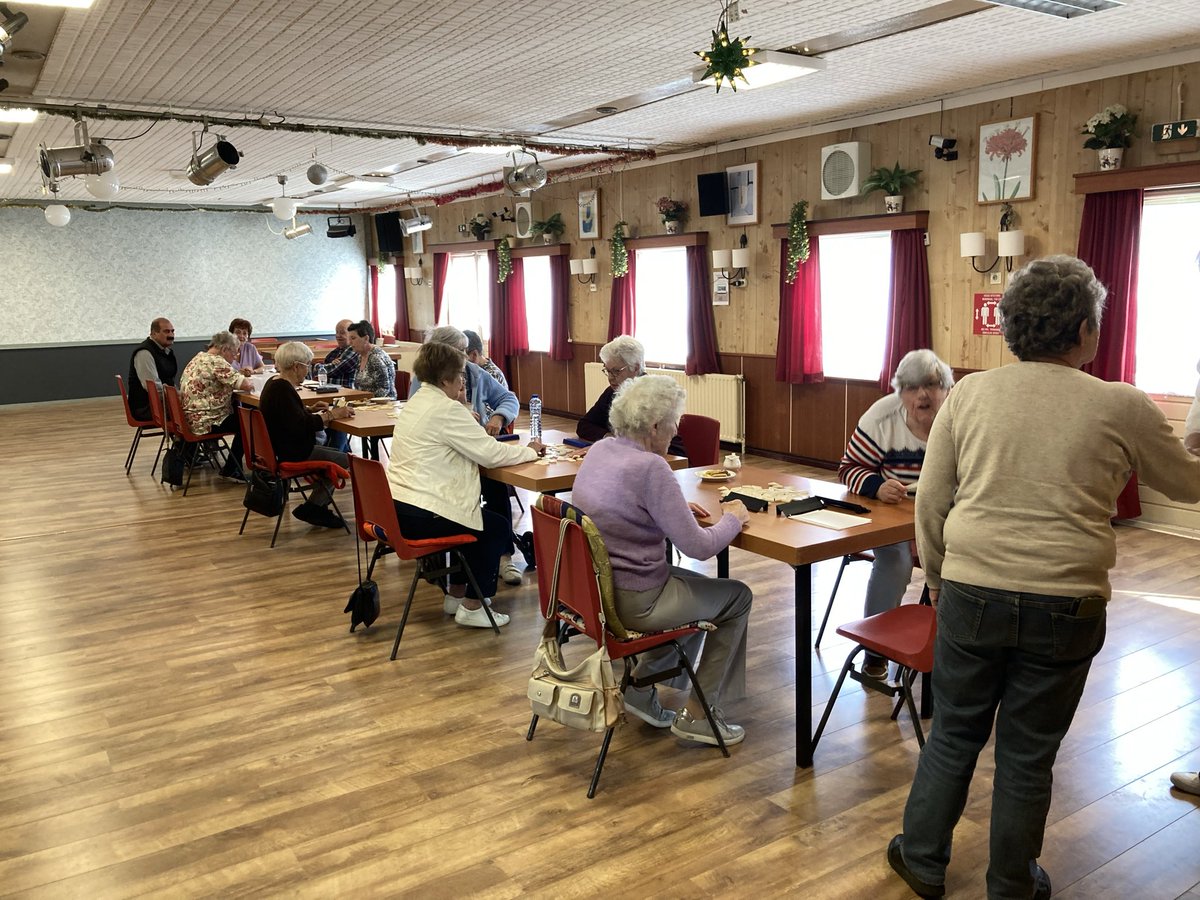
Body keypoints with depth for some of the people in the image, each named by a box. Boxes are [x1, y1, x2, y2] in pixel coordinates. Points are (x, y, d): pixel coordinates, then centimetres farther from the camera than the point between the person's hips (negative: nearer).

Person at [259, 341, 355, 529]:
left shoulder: (275, 382, 10)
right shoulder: (282, 389, -22)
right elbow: (300, 425, -28)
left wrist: (310, 409, 12)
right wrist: (330, 415, -21)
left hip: (279, 448, 11)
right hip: (289, 454, -11)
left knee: (337, 453, 18)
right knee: (344, 460, -6)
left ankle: (318, 507, 12)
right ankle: (312, 507, -2)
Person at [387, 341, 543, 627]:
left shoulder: (416, 403, 13)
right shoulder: (447, 409, -16)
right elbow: (490, 453, -15)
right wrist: (529, 451, 1)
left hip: (395, 507, 10)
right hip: (420, 517, -9)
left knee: (477, 519, 27)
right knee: (498, 527, 9)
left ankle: (456, 594, 33)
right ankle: (472, 607, 13)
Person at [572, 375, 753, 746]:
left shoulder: (599, 450, 2)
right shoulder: (650, 467, -23)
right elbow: (699, 547, -21)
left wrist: (676, 508, 11)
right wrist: (732, 519, -3)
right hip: (632, 601, -8)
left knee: (699, 588, 28)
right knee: (737, 596, 12)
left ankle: (641, 685, 26)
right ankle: (697, 714, 17)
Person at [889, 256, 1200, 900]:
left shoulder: (969, 394, -1)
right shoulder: (1120, 407, -4)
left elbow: (931, 501, 2)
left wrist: (938, 579, 14)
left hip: (972, 595, 1)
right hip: (1065, 606, -1)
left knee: (953, 734, 18)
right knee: (1028, 755, 14)